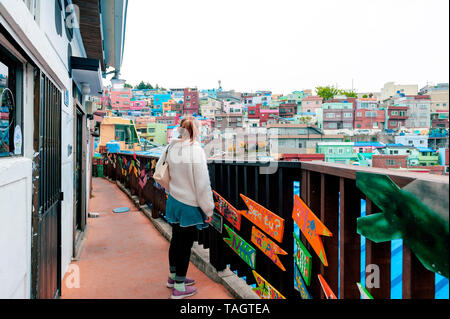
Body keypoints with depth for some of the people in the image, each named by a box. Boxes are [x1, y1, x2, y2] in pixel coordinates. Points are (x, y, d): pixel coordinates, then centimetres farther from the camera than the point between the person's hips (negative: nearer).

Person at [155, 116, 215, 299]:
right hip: (190, 206, -6)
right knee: (185, 245, 6)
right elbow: (202, 184, -18)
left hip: (174, 201, 7)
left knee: (176, 240, 21)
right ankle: (179, 288, 19)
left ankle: (173, 277, 40)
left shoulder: (172, 148, -1)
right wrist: (209, 209, -9)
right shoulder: (196, 150, -20)